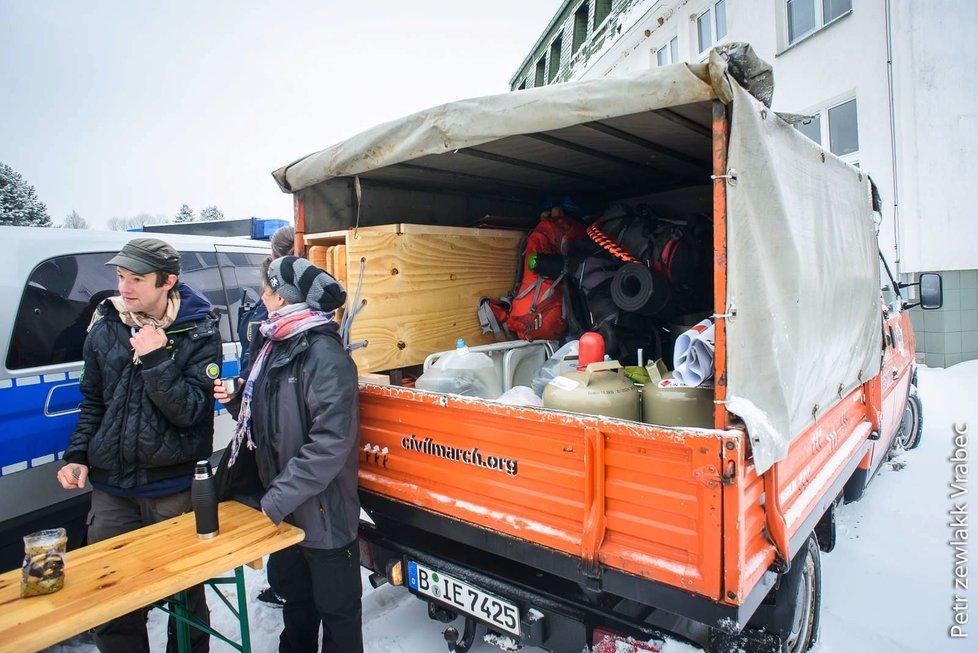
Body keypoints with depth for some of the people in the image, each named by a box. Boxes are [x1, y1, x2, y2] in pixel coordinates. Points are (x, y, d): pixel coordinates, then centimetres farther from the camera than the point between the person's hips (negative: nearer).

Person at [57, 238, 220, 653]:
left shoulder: (199, 332, -10)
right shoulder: (105, 328, 2)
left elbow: (189, 411, -16)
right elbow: (92, 402, 13)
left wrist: (156, 359, -23)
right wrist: (77, 456, 3)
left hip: (173, 489, -3)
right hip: (110, 486, 3)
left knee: (184, 598, 14)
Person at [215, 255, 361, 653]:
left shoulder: (323, 354, -21)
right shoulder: (274, 344, 5)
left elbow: (331, 441, -27)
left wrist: (277, 500, -23)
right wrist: (236, 400, -3)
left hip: (323, 513, -8)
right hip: (283, 510, 8)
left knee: (337, 612, 12)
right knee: (296, 603, 27)